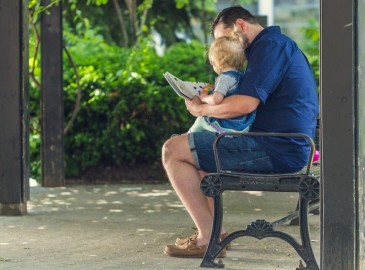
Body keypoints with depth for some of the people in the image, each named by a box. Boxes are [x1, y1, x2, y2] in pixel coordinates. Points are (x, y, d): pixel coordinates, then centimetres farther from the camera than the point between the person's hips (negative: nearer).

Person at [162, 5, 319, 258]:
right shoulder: (279, 44, 21)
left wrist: (201, 108, -7)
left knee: (173, 150, -8)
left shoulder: (270, 45, -12)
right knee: (197, 145, 28)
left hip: (276, 150, -11)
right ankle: (213, 228, 22)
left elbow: (246, 104, -23)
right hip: (289, 145, 11)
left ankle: (209, 238, -9)